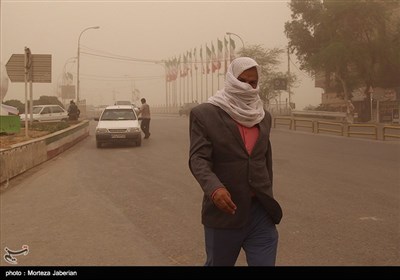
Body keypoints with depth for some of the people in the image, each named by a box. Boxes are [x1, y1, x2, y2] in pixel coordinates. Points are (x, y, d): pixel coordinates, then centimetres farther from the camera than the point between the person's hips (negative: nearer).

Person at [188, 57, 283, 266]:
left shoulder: (264, 116, 11)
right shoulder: (204, 114, -6)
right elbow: (198, 158, -16)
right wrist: (214, 188, -34)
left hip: (261, 213, 4)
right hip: (224, 212, -3)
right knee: (217, 264, 13)